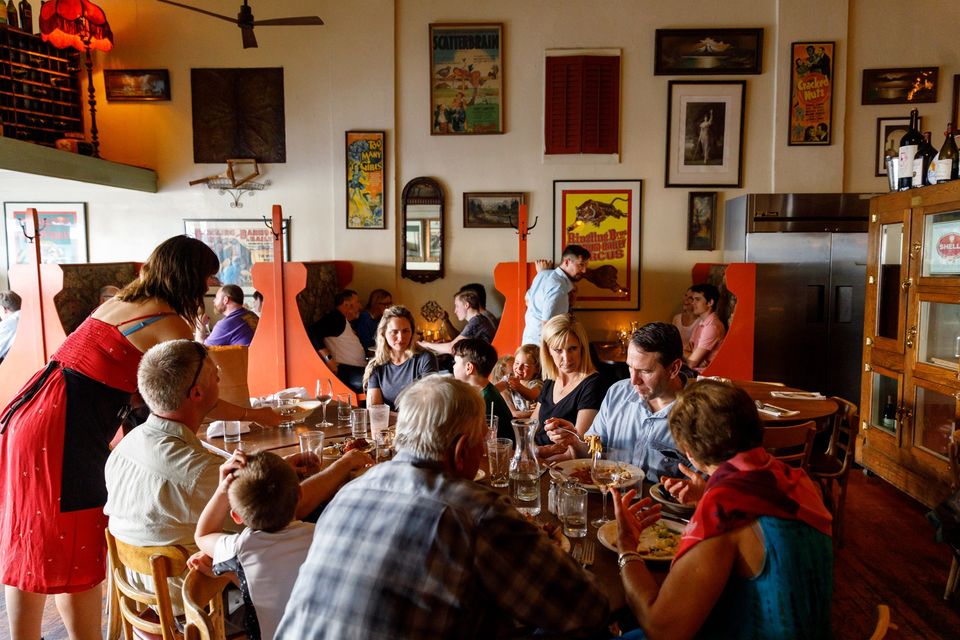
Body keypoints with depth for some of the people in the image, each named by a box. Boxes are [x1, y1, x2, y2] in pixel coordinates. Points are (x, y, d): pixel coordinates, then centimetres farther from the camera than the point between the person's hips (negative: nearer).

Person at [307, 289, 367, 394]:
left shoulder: (345, 322, 29)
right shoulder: (336, 317, -1)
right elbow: (313, 332, -17)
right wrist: (329, 359, -20)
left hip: (357, 369, 9)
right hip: (347, 372, -9)